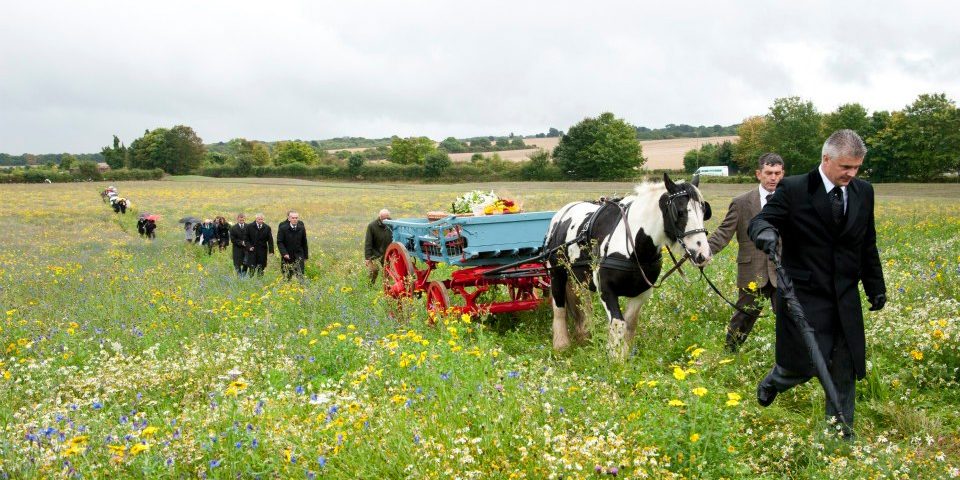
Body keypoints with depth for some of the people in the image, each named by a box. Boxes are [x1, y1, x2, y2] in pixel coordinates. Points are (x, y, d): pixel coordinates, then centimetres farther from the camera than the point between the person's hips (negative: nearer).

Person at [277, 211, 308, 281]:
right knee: (287, 276, 9)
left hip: (299, 255, 1)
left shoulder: (301, 228, -1)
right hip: (287, 255, -1)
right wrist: (284, 253, -20)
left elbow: (304, 242, 6)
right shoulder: (282, 228, -9)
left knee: (300, 275, -9)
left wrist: (306, 255, 7)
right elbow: (279, 242, -8)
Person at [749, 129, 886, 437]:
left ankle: (841, 435, 25)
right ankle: (771, 383, 32)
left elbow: (868, 246, 16)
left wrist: (876, 287, 19)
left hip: (846, 300, 5)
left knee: (845, 372, 9)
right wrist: (766, 233, -38)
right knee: (803, 367, -2)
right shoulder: (793, 190, -9)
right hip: (804, 296, -5)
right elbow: (759, 222, -14)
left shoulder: (864, 192, 7)